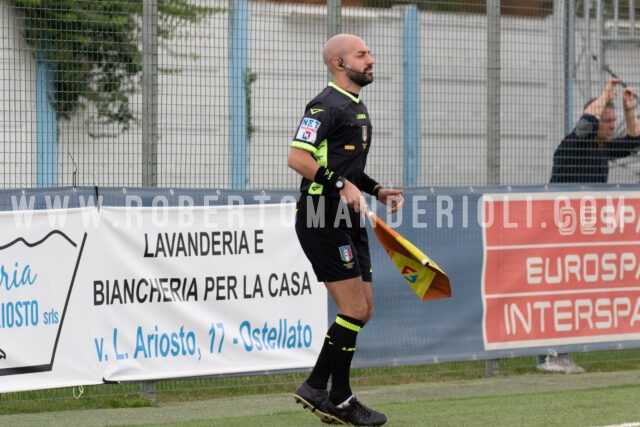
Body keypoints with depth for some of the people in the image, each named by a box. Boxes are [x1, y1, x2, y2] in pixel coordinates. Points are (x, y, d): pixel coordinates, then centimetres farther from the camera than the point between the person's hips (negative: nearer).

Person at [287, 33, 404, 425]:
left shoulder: (357, 108, 19)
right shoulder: (326, 106, -12)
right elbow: (297, 158, -21)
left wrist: (376, 189, 15)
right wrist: (342, 184, -25)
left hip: (350, 220, 10)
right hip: (323, 219, -10)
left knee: (362, 311, 10)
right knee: (354, 309, -8)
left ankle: (315, 388, 17)